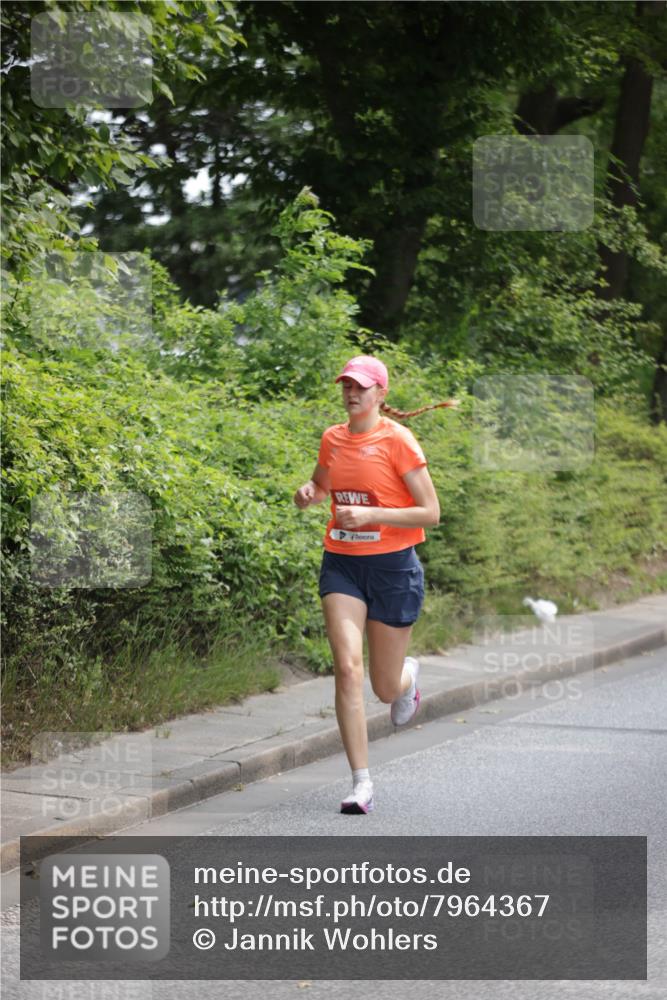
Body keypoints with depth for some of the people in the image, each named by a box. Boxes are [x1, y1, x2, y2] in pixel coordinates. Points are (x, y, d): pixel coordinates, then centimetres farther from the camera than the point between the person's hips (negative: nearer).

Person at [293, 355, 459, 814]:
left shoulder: (398, 440, -10)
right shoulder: (332, 439, 6)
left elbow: (431, 513, -11)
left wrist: (370, 514, -22)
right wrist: (309, 493, 3)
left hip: (392, 566, -3)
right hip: (342, 565, 3)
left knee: (386, 688, 6)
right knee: (347, 668, -15)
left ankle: (409, 673, 45)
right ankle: (362, 781, -11)